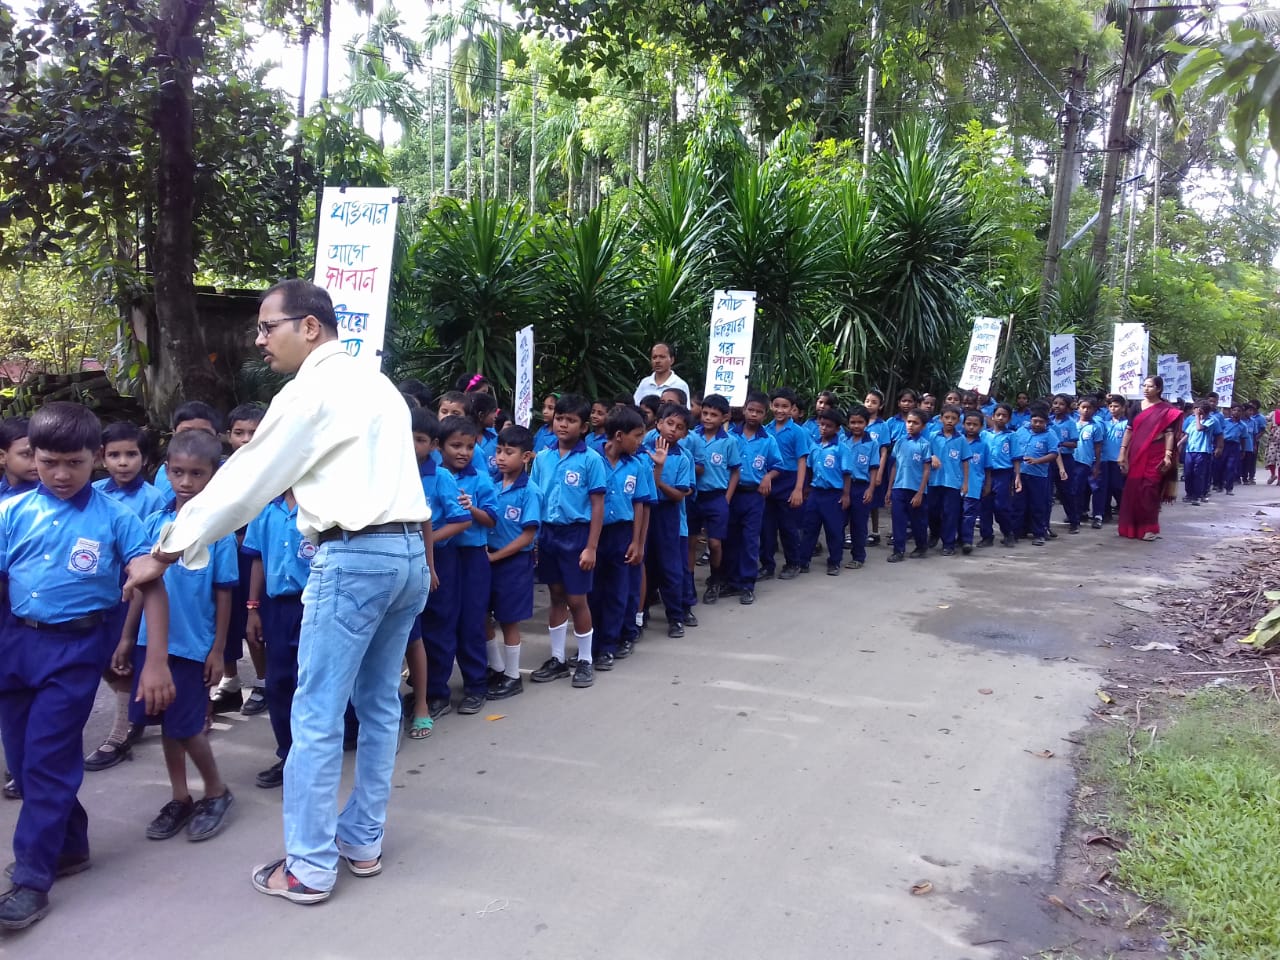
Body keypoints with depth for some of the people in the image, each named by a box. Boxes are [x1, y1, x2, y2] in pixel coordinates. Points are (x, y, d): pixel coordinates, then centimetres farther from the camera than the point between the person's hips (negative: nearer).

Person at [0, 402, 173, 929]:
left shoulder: (115, 517, -6)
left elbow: (152, 588, -10)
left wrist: (156, 661, -16)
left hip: (75, 648, -4)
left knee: (46, 761, -3)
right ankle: (70, 847, 33)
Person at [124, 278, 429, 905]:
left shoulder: (311, 390, -7)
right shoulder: (377, 385, 19)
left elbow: (244, 481, -5)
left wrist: (167, 552, 3)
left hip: (354, 558, -9)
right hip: (408, 551, 9)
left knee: (317, 716, 1)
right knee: (379, 705, 15)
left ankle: (309, 869, 10)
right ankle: (362, 843, 26)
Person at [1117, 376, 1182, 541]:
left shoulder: (1166, 409, 0)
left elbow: (1169, 433, -5)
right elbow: (1129, 430, 11)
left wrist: (1168, 455, -14)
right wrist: (1123, 452, 5)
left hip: (1155, 456, -4)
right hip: (1136, 455, 4)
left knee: (1149, 491, -6)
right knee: (1132, 490, 4)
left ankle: (1149, 528, 3)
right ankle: (1132, 527, 13)